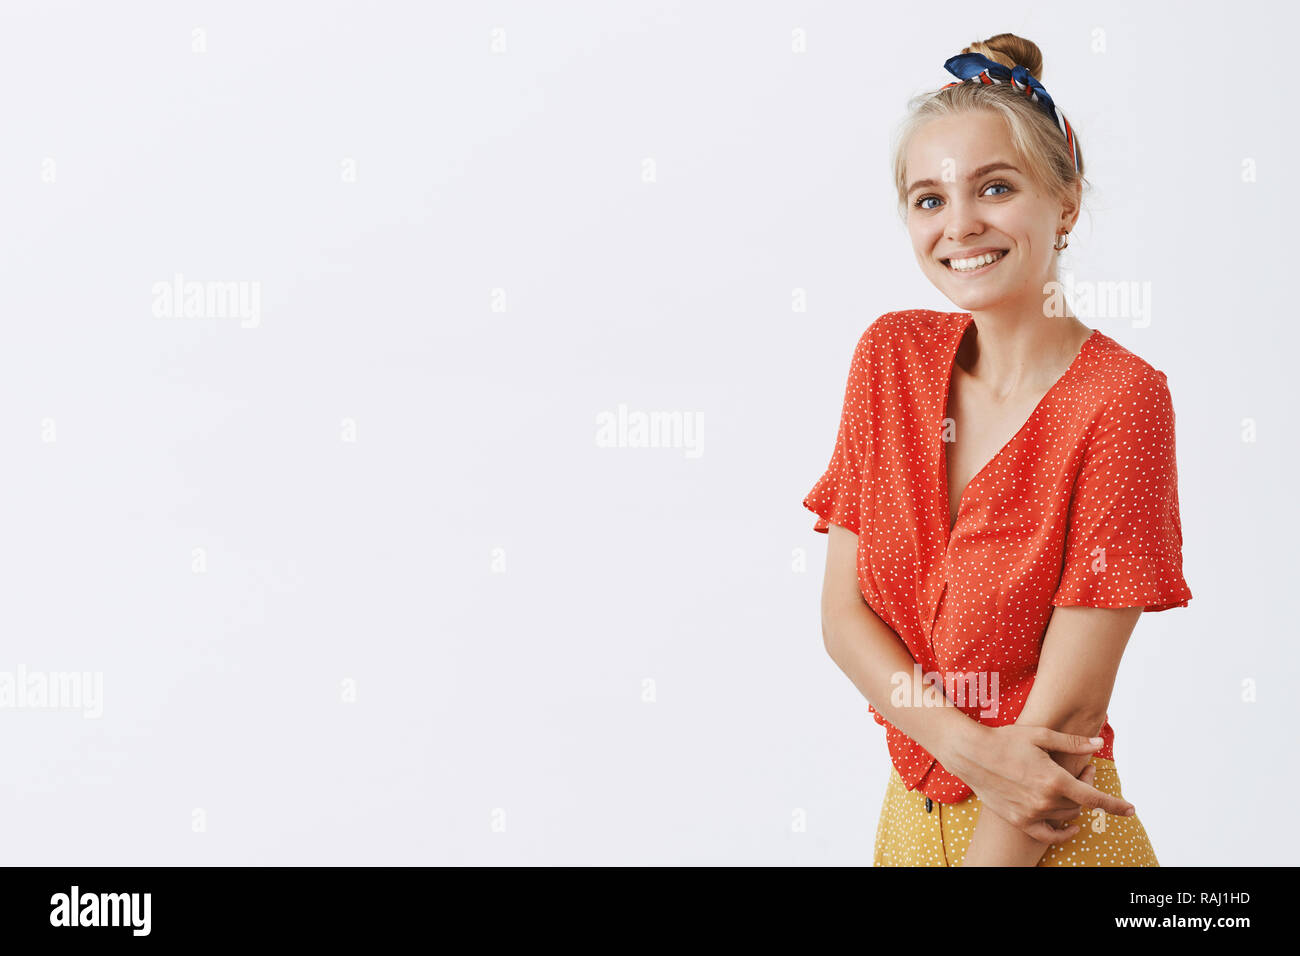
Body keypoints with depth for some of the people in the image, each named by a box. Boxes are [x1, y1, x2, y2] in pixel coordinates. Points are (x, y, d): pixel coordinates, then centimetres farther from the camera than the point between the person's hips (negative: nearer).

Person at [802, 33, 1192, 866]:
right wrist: (971, 747, -18)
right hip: (914, 807, 4)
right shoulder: (891, 355, -4)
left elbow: (1066, 708, -19)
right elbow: (844, 615, -4)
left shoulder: (1120, 399, -18)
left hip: (1053, 834, -4)